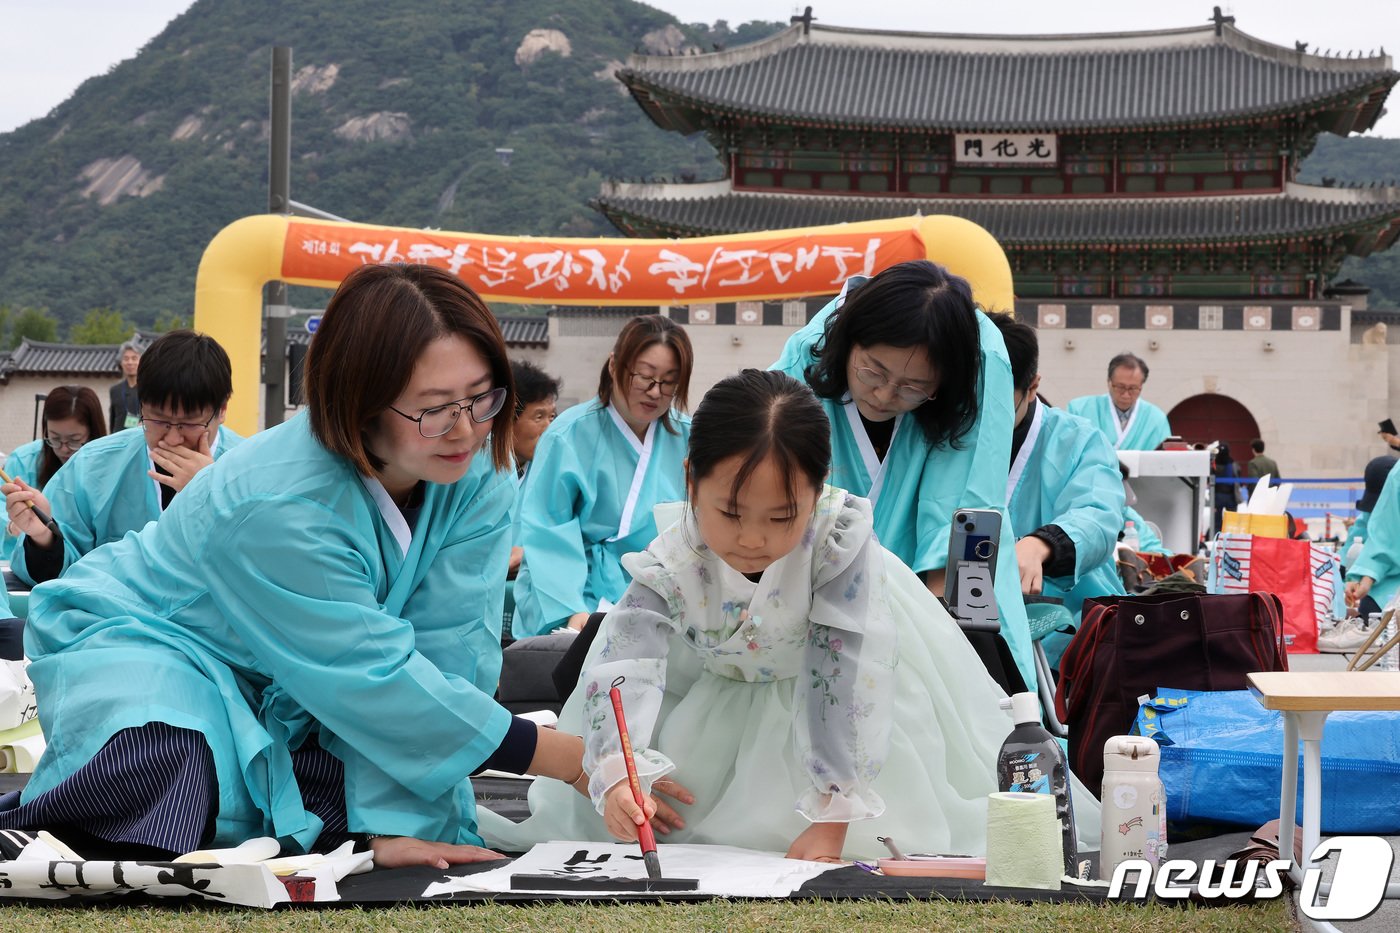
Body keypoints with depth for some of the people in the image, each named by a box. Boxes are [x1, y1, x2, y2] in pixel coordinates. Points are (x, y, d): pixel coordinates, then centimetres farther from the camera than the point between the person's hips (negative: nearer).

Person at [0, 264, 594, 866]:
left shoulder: (480, 477, -19)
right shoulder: (280, 505, -36)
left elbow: (444, 650, -21)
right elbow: (379, 679, -35)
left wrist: (390, 826, -31)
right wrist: (573, 762, -34)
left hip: (276, 698, 6)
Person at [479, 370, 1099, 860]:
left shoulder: (840, 541, -36)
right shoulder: (669, 566, -31)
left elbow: (842, 676, -38)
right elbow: (626, 671, -40)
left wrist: (831, 819, -41)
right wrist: (619, 775, -61)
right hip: (717, 687, 2)